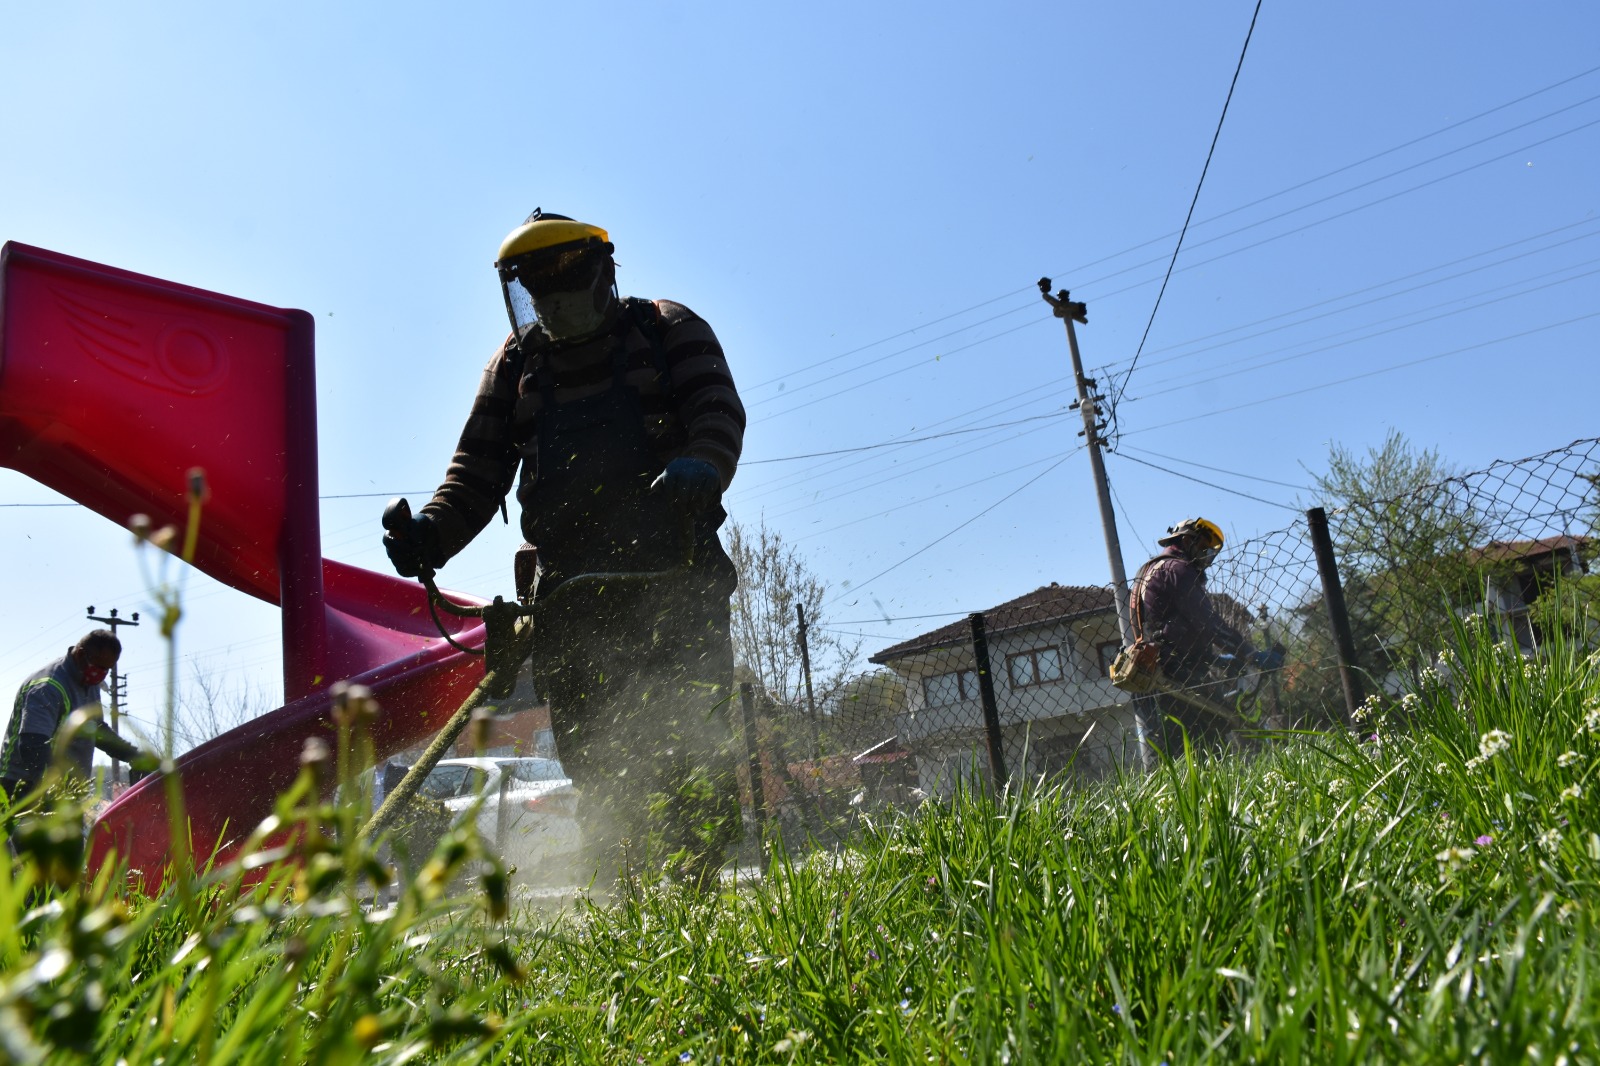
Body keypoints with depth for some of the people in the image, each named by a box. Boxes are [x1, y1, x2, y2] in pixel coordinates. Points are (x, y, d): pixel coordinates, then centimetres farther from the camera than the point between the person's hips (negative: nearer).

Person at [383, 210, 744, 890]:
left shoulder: (669, 331, 12)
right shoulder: (516, 363, 21)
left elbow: (719, 409, -4)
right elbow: (479, 468, 14)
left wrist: (699, 467, -27)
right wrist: (434, 530, -6)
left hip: (671, 567, -3)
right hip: (569, 582, 3)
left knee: (689, 732, -10)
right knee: (591, 753, 1)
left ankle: (693, 889, -4)